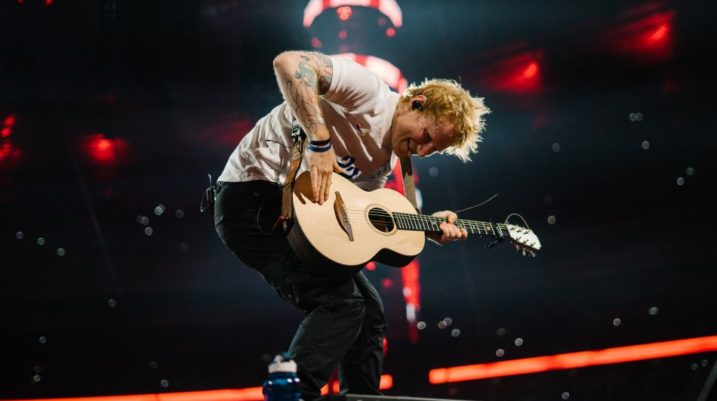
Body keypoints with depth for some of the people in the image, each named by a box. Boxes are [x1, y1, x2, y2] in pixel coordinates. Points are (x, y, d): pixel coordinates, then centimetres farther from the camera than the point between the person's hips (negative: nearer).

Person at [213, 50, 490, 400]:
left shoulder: (384, 160, 14)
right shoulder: (371, 93, -13)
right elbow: (288, 62, -27)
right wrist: (320, 143, -31)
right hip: (254, 197, -10)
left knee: (368, 309, 10)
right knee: (341, 302, -19)